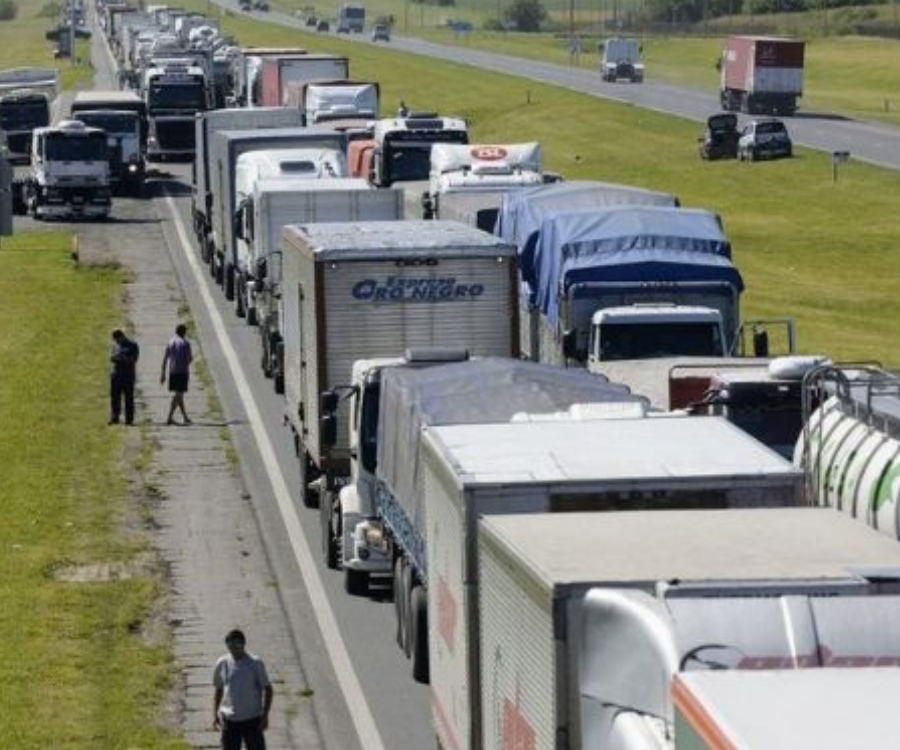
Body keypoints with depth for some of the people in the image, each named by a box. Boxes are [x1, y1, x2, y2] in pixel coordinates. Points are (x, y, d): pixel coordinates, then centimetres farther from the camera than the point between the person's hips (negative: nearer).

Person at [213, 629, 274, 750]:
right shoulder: (222, 664, 1)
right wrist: (215, 714, 4)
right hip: (229, 720, 2)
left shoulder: (255, 663, -7)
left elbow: (268, 690, -2)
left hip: (252, 719, -2)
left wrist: (265, 715, -9)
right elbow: (218, 691, 12)